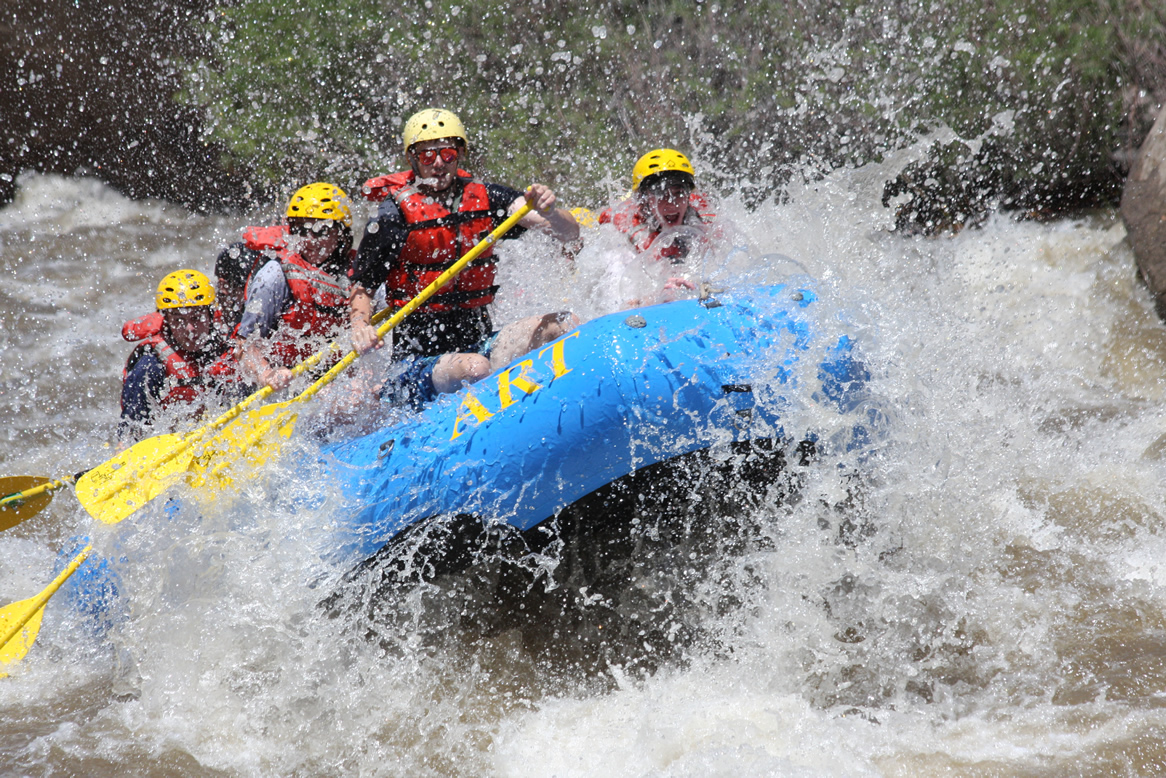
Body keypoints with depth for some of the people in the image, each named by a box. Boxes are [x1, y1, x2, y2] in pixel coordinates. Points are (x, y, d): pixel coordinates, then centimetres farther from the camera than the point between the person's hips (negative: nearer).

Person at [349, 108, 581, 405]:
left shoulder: (484, 198, 5)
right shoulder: (394, 215, -5)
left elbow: (569, 233, -2)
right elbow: (361, 288, 1)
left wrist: (548, 212, -26)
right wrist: (360, 327, -21)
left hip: (480, 342, 5)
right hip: (419, 360, -5)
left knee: (565, 324, -16)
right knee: (475, 369, -36)